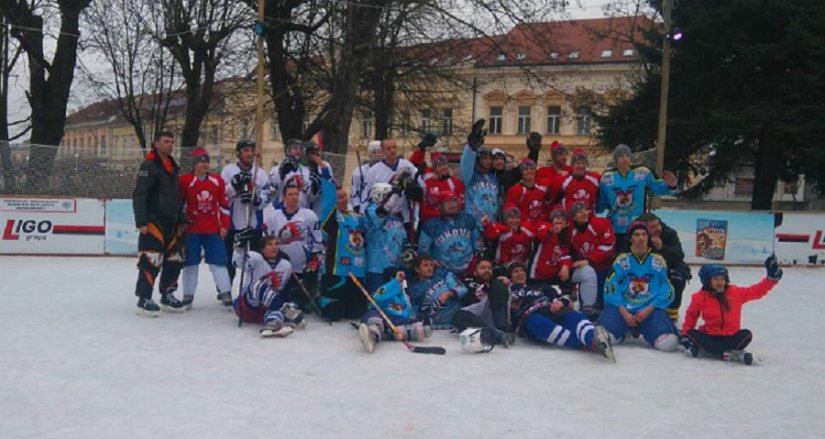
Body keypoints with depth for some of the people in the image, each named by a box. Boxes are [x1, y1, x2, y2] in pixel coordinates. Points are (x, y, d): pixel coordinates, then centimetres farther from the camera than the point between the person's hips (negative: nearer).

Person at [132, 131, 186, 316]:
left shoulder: (173, 167, 16)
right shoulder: (149, 166, -10)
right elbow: (139, 195, -16)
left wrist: (180, 220, 21)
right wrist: (141, 221, -22)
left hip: (171, 223, 9)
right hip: (153, 222, -9)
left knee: (174, 259, 11)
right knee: (151, 261, -11)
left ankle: (167, 295, 23)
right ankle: (144, 300, -5)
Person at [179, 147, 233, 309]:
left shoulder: (217, 181, 5)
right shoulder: (185, 181, -5)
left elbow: (224, 204, 8)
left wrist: (224, 225, 5)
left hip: (213, 229, 2)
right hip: (191, 230, -2)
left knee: (219, 261, 1)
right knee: (190, 263, 6)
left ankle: (226, 293, 6)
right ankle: (188, 295, 18)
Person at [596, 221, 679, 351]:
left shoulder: (658, 260, 6)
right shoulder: (621, 260, 2)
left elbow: (666, 291, 3)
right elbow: (611, 289, -2)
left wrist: (648, 310, -9)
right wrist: (624, 313, -12)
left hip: (651, 309, 1)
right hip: (622, 308, -1)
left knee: (667, 342, -25)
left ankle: (645, 330, 9)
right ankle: (624, 329, 8)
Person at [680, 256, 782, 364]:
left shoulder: (736, 292, -3)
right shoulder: (700, 298, -7)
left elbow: (757, 291, 1)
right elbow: (691, 315, 7)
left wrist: (772, 277, -11)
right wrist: (685, 334, -2)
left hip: (731, 337, 1)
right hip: (710, 337, 0)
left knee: (746, 334, -28)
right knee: (691, 334, -29)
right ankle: (728, 352, -39)